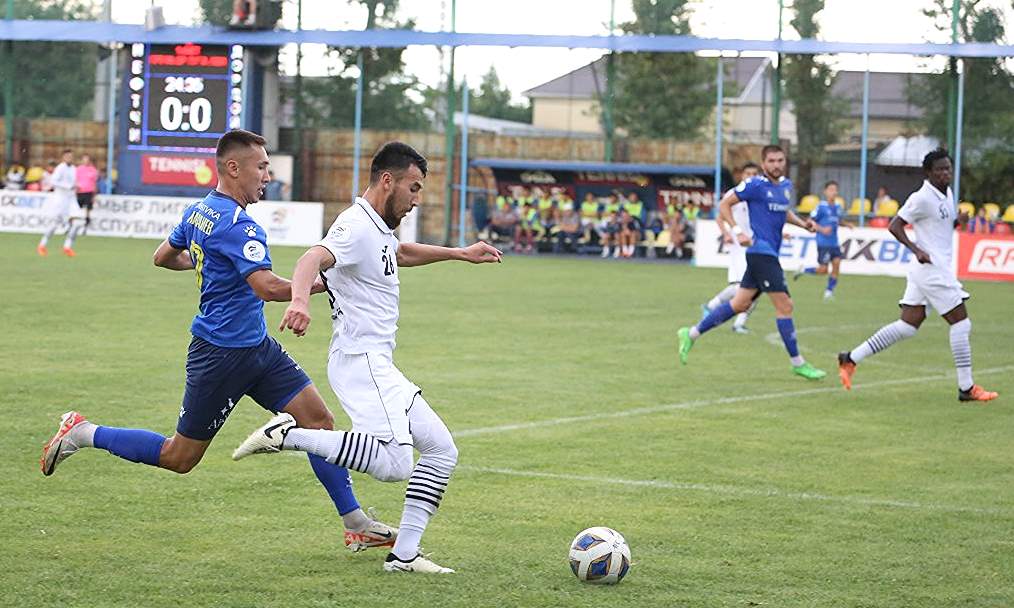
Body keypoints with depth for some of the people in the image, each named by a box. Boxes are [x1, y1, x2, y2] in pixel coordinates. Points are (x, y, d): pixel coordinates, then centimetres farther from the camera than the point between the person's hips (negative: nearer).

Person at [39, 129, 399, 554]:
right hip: (223, 355, -10)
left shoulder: (199, 211, 7)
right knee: (178, 458, 3)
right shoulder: (237, 225, -22)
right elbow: (267, 287, -33)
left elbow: (163, 257, 22)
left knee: (318, 420, 2)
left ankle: (357, 526, 4)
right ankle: (83, 435, 18)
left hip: (256, 347, 10)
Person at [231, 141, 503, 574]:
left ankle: (404, 554, 10)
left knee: (442, 451, 11)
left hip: (380, 369, 11)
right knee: (394, 464, -26)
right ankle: (288, 434, -17)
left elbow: (401, 254, 43)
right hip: (360, 362, -11)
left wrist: (460, 255, 44)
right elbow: (314, 259, -34)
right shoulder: (357, 227, -14)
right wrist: (300, 300, -55)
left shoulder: (378, 230, 18)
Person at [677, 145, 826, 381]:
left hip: (769, 255, 9)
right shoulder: (755, 185, -11)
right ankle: (797, 363, -1)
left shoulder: (786, 185, 13)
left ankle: (692, 334, 22)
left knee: (740, 304, 13)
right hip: (760, 252, -9)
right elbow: (724, 204, -6)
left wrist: (802, 223, 13)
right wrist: (737, 231, -16)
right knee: (785, 305, -8)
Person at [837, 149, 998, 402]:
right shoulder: (922, 198, -14)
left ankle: (851, 359, 10)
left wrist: (958, 221, 5)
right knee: (961, 323, -5)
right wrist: (916, 249, -22)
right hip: (932, 269, -9)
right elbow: (894, 226, -12)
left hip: (939, 269, 9)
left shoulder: (948, 194, 13)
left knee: (908, 325, 8)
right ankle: (966, 388, 2)